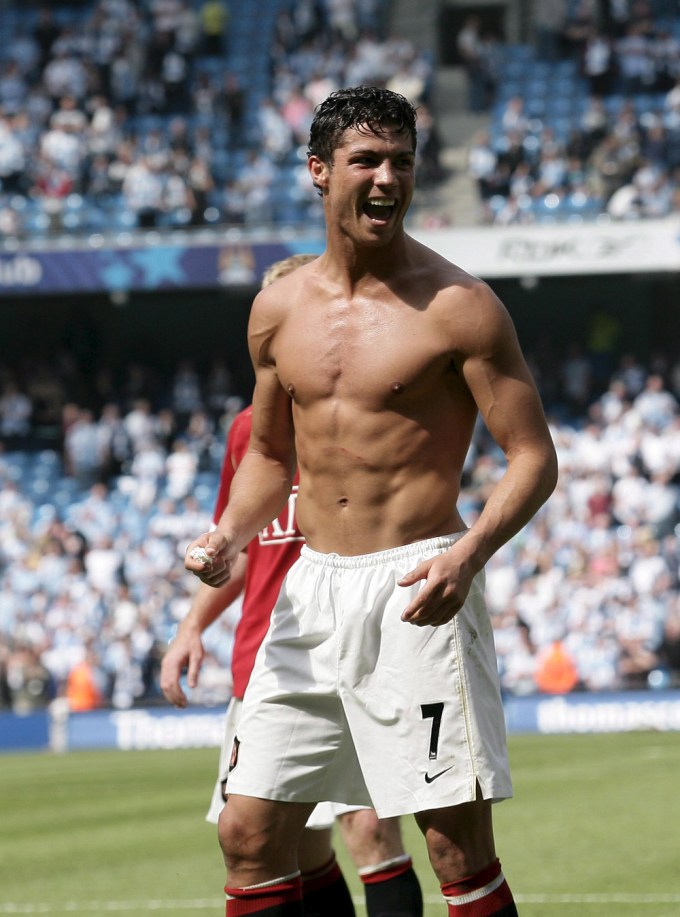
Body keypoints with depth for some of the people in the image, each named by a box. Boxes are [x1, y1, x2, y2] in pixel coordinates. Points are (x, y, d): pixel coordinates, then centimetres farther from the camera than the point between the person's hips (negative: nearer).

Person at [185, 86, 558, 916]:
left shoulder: (457, 306, -7)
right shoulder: (278, 309, 9)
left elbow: (533, 459, -7)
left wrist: (467, 555, -24)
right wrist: (229, 538, 3)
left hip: (416, 589, -5)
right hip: (310, 591, 6)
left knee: (460, 850, -6)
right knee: (248, 835, 4)